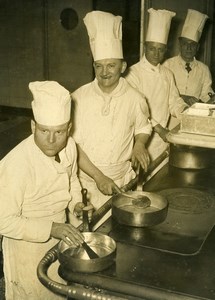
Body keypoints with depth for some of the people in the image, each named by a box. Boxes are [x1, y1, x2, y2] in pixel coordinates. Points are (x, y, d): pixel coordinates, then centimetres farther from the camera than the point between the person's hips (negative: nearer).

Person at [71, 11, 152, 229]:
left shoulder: (134, 99, -4)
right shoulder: (79, 98, -9)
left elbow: (143, 127, 16)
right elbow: (72, 143, -9)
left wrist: (139, 144, -6)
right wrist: (98, 177, -17)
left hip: (120, 183, 1)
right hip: (85, 182, -1)